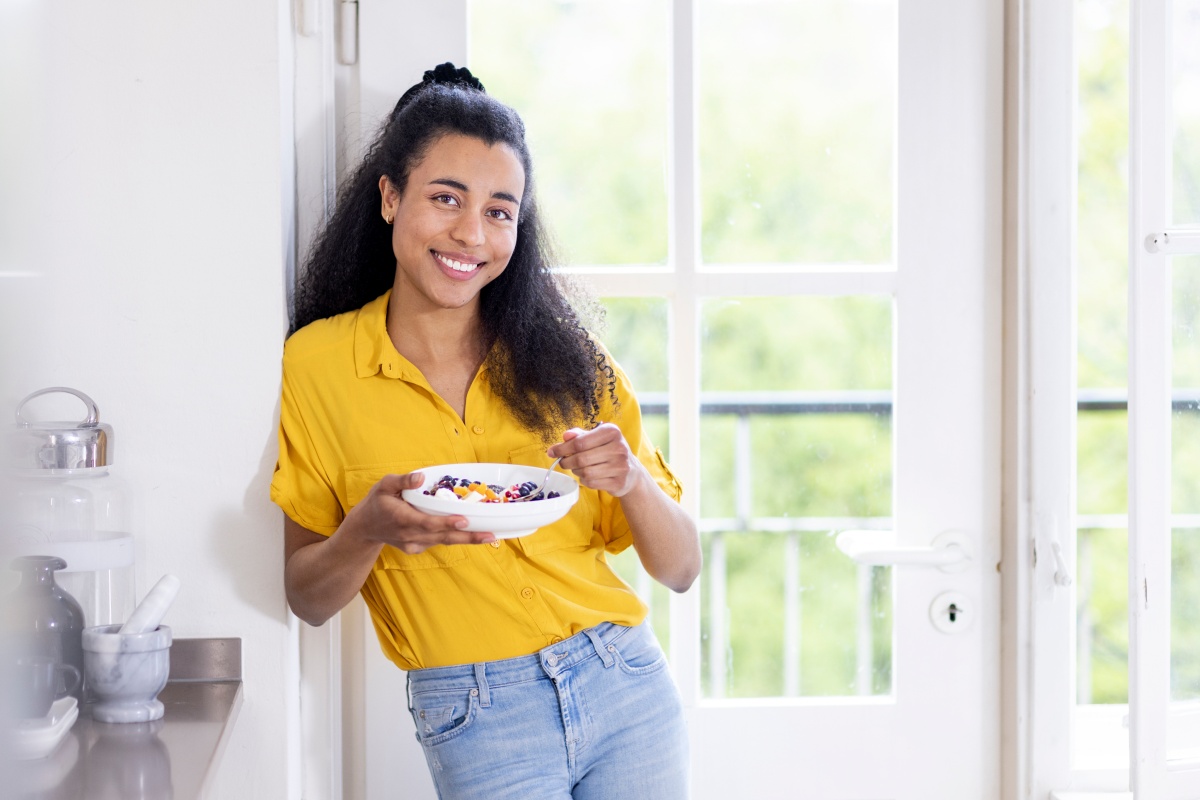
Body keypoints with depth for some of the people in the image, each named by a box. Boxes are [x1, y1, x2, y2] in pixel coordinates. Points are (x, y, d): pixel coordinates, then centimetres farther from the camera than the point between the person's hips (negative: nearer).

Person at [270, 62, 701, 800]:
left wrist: (631, 478, -17)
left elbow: (680, 569, 3)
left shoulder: (562, 354, 2)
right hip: (477, 721, -2)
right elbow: (308, 598, 1)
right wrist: (369, 531, -19)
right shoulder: (319, 362, -3)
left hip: (626, 685, 2)